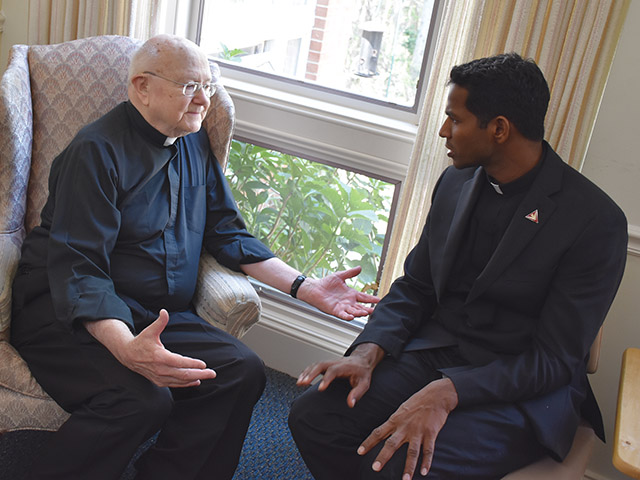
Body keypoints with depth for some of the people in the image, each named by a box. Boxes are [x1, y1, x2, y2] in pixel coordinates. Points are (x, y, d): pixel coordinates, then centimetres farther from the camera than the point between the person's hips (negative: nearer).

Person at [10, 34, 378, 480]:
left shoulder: (195, 145, 11)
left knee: (243, 370, -15)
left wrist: (304, 286, 2)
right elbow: (77, 268, -21)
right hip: (72, 314, -6)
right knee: (142, 397, -32)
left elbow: (228, 234, 13)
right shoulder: (98, 150, -13)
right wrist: (127, 347, -40)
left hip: (159, 316, 7)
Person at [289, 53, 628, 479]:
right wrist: (368, 353, -10)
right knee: (312, 416, -16)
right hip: (433, 350, 6)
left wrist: (446, 392, -28)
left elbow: (555, 359, -15)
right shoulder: (455, 183, 7)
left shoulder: (596, 221, -14)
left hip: (522, 390, -5)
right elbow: (414, 288, 9)